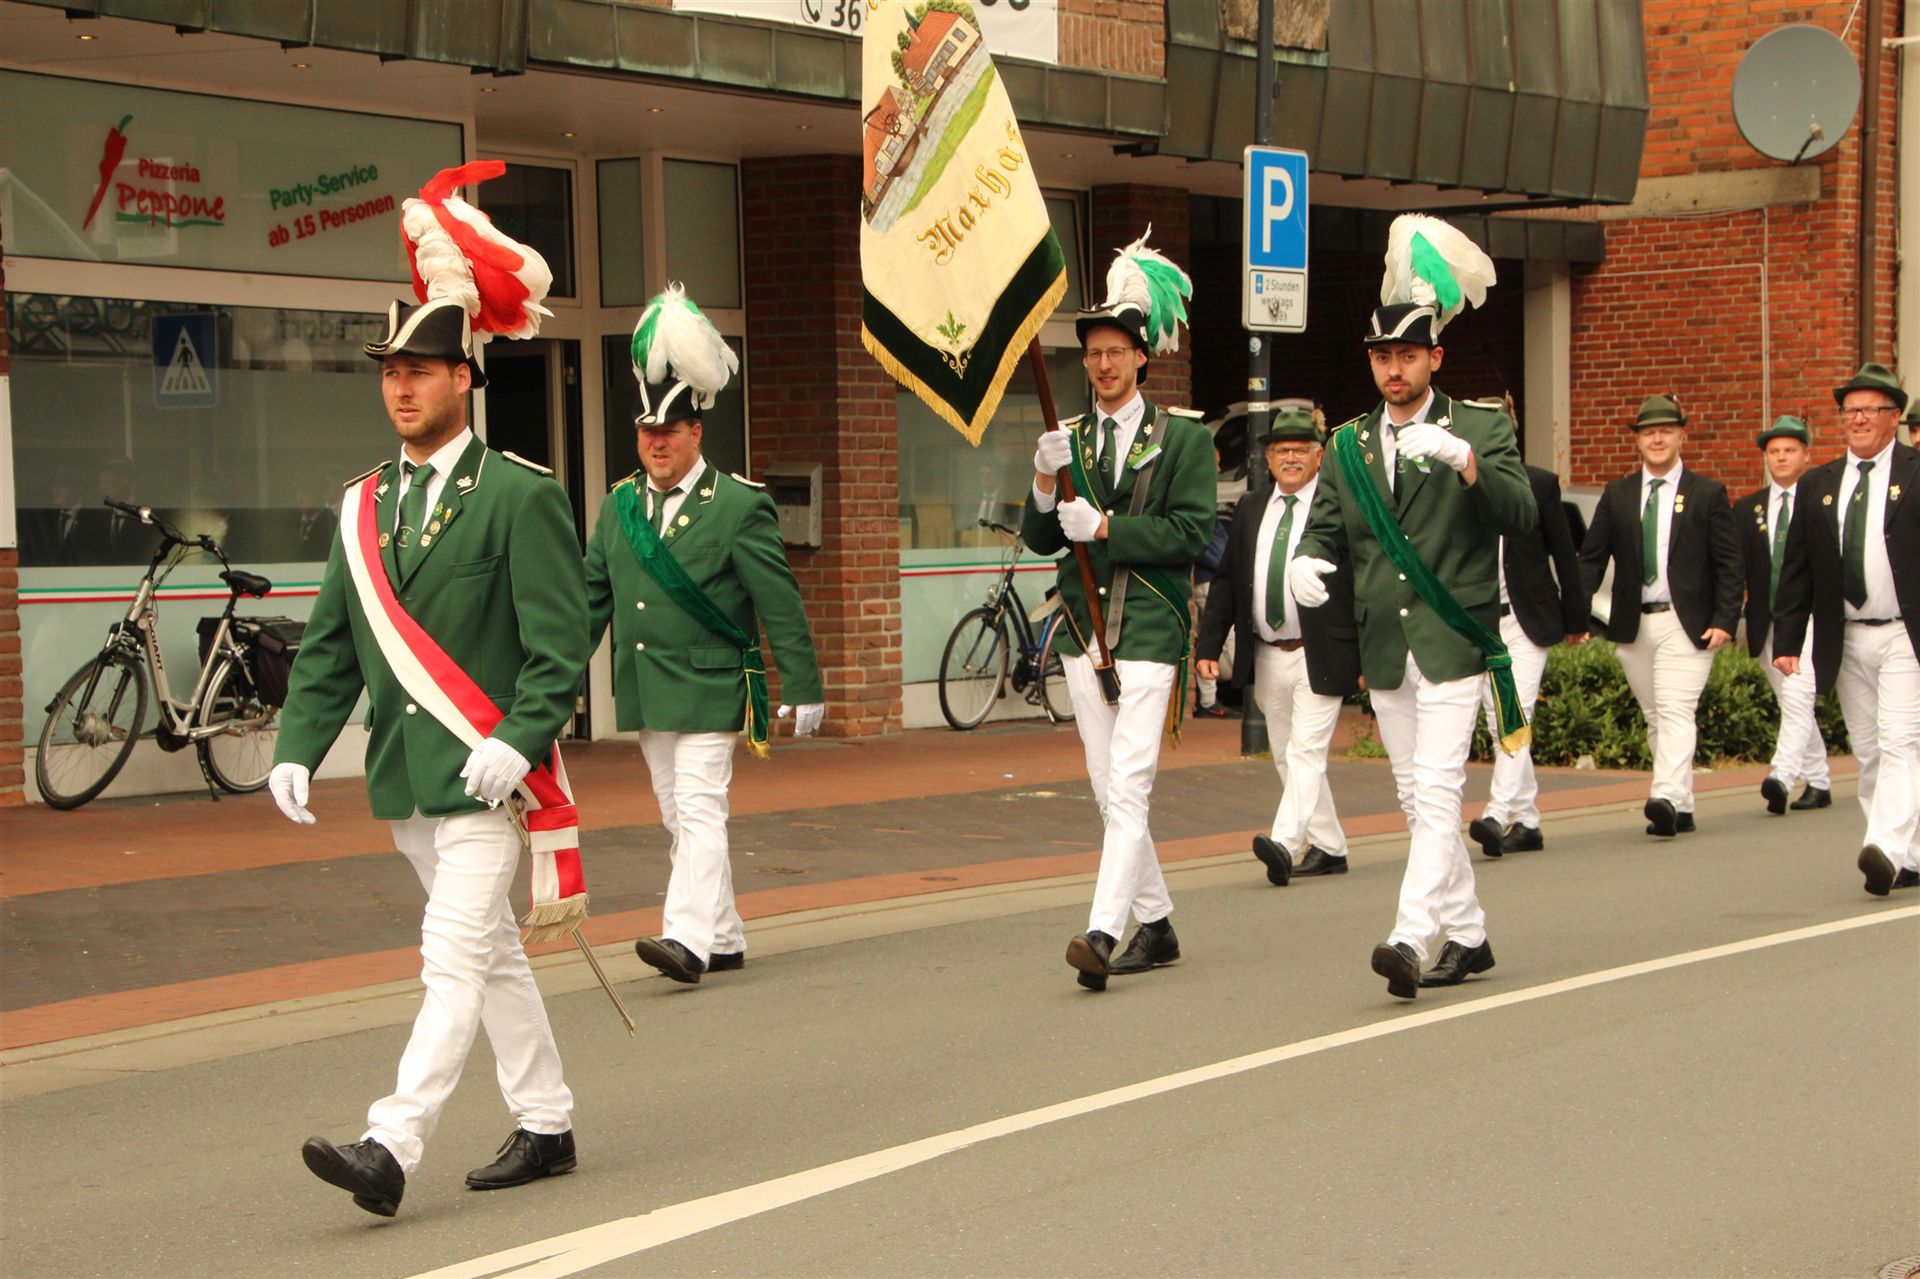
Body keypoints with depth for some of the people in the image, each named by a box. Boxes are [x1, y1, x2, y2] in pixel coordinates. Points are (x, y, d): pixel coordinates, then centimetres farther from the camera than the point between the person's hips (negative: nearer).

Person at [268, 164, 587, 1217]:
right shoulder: (365, 505, 12)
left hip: (483, 768, -7)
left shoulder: (519, 495, -7)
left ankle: (391, 1149, -16)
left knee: (454, 956, -11)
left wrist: (518, 741, -23)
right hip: (403, 773, 7)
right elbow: (330, 644, 12)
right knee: (491, 952, 14)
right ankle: (545, 1127, 24)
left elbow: (560, 643, -12)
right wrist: (297, 747, 1)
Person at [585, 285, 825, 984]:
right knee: (679, 821, 11)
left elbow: (780, 605, -7)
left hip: (708, 690, -6)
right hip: (644, 693, 6)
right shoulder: (620, 505, 10)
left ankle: (688, 938, -19)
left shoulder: (740, 505, -7)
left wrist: (805, 690, -8)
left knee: (699, 811, -13)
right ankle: (725, 938, 19)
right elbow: (591, 597, 15)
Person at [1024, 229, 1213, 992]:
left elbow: (1193, 536, -8)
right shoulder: (1070, 440, 13)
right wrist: (1046, 485, -11)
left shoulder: (1183, 438, 0)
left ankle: (1102, 932, -22)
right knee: (1109, 793, 10)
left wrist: (1107, 529, -16)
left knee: (1129, 788, -15)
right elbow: (1040, 540, 8)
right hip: (1083, 630, 6)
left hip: (1149, 629, -5)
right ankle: (1154, 926, 22)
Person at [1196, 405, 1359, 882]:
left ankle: (1284, 843, -22)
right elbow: (1225, 581, 12)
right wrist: (1208, 645, 3)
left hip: (1320, 656, -6)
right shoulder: (1250, 510, 11)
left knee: (1306, 751, -13)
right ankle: (1328, 847, 22)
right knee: (1286, 757, 11)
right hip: (1267, 658, 6)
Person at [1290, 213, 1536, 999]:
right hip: (1383, 649, 6)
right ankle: (1467, 934, 23)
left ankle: (1410, 938, -21)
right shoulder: (1349, 446, 12)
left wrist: (1462, 457, -29)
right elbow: (1326, 526, 12)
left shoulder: (1482, 430, -1)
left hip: (1452, 642, -5)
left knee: (1436, 794, -14)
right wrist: (1306, 560, -11)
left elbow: (1521, 514, -15)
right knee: (1418, 801, 12)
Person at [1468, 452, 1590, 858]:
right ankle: (1526, 821, 15)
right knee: (1500, 726, 7)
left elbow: (1564, 554, 3)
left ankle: (1498, 814, -22)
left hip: (1524, 621, -3)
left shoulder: (1539, 485, -1)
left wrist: (1575, 619, 4)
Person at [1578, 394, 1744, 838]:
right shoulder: (1617, 495, 11)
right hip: (1633, 625, 4)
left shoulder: (1707, 494, 3)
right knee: (1655, 719, 8)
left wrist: (1724, 620, -11)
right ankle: (1682, 809, 15)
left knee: (1676, 712, -17)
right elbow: (1591, 558, 7)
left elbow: (1730, 564, 0)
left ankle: (1668, 798, -28)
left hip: (1686, 623, -4)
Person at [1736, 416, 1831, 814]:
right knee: (1794, 706, 12)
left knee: (1798, 699, -19)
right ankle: (1818, 782, 23)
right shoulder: (1747, 509, 11)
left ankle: (1781, 777, -30)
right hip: (1767, 624, 5)